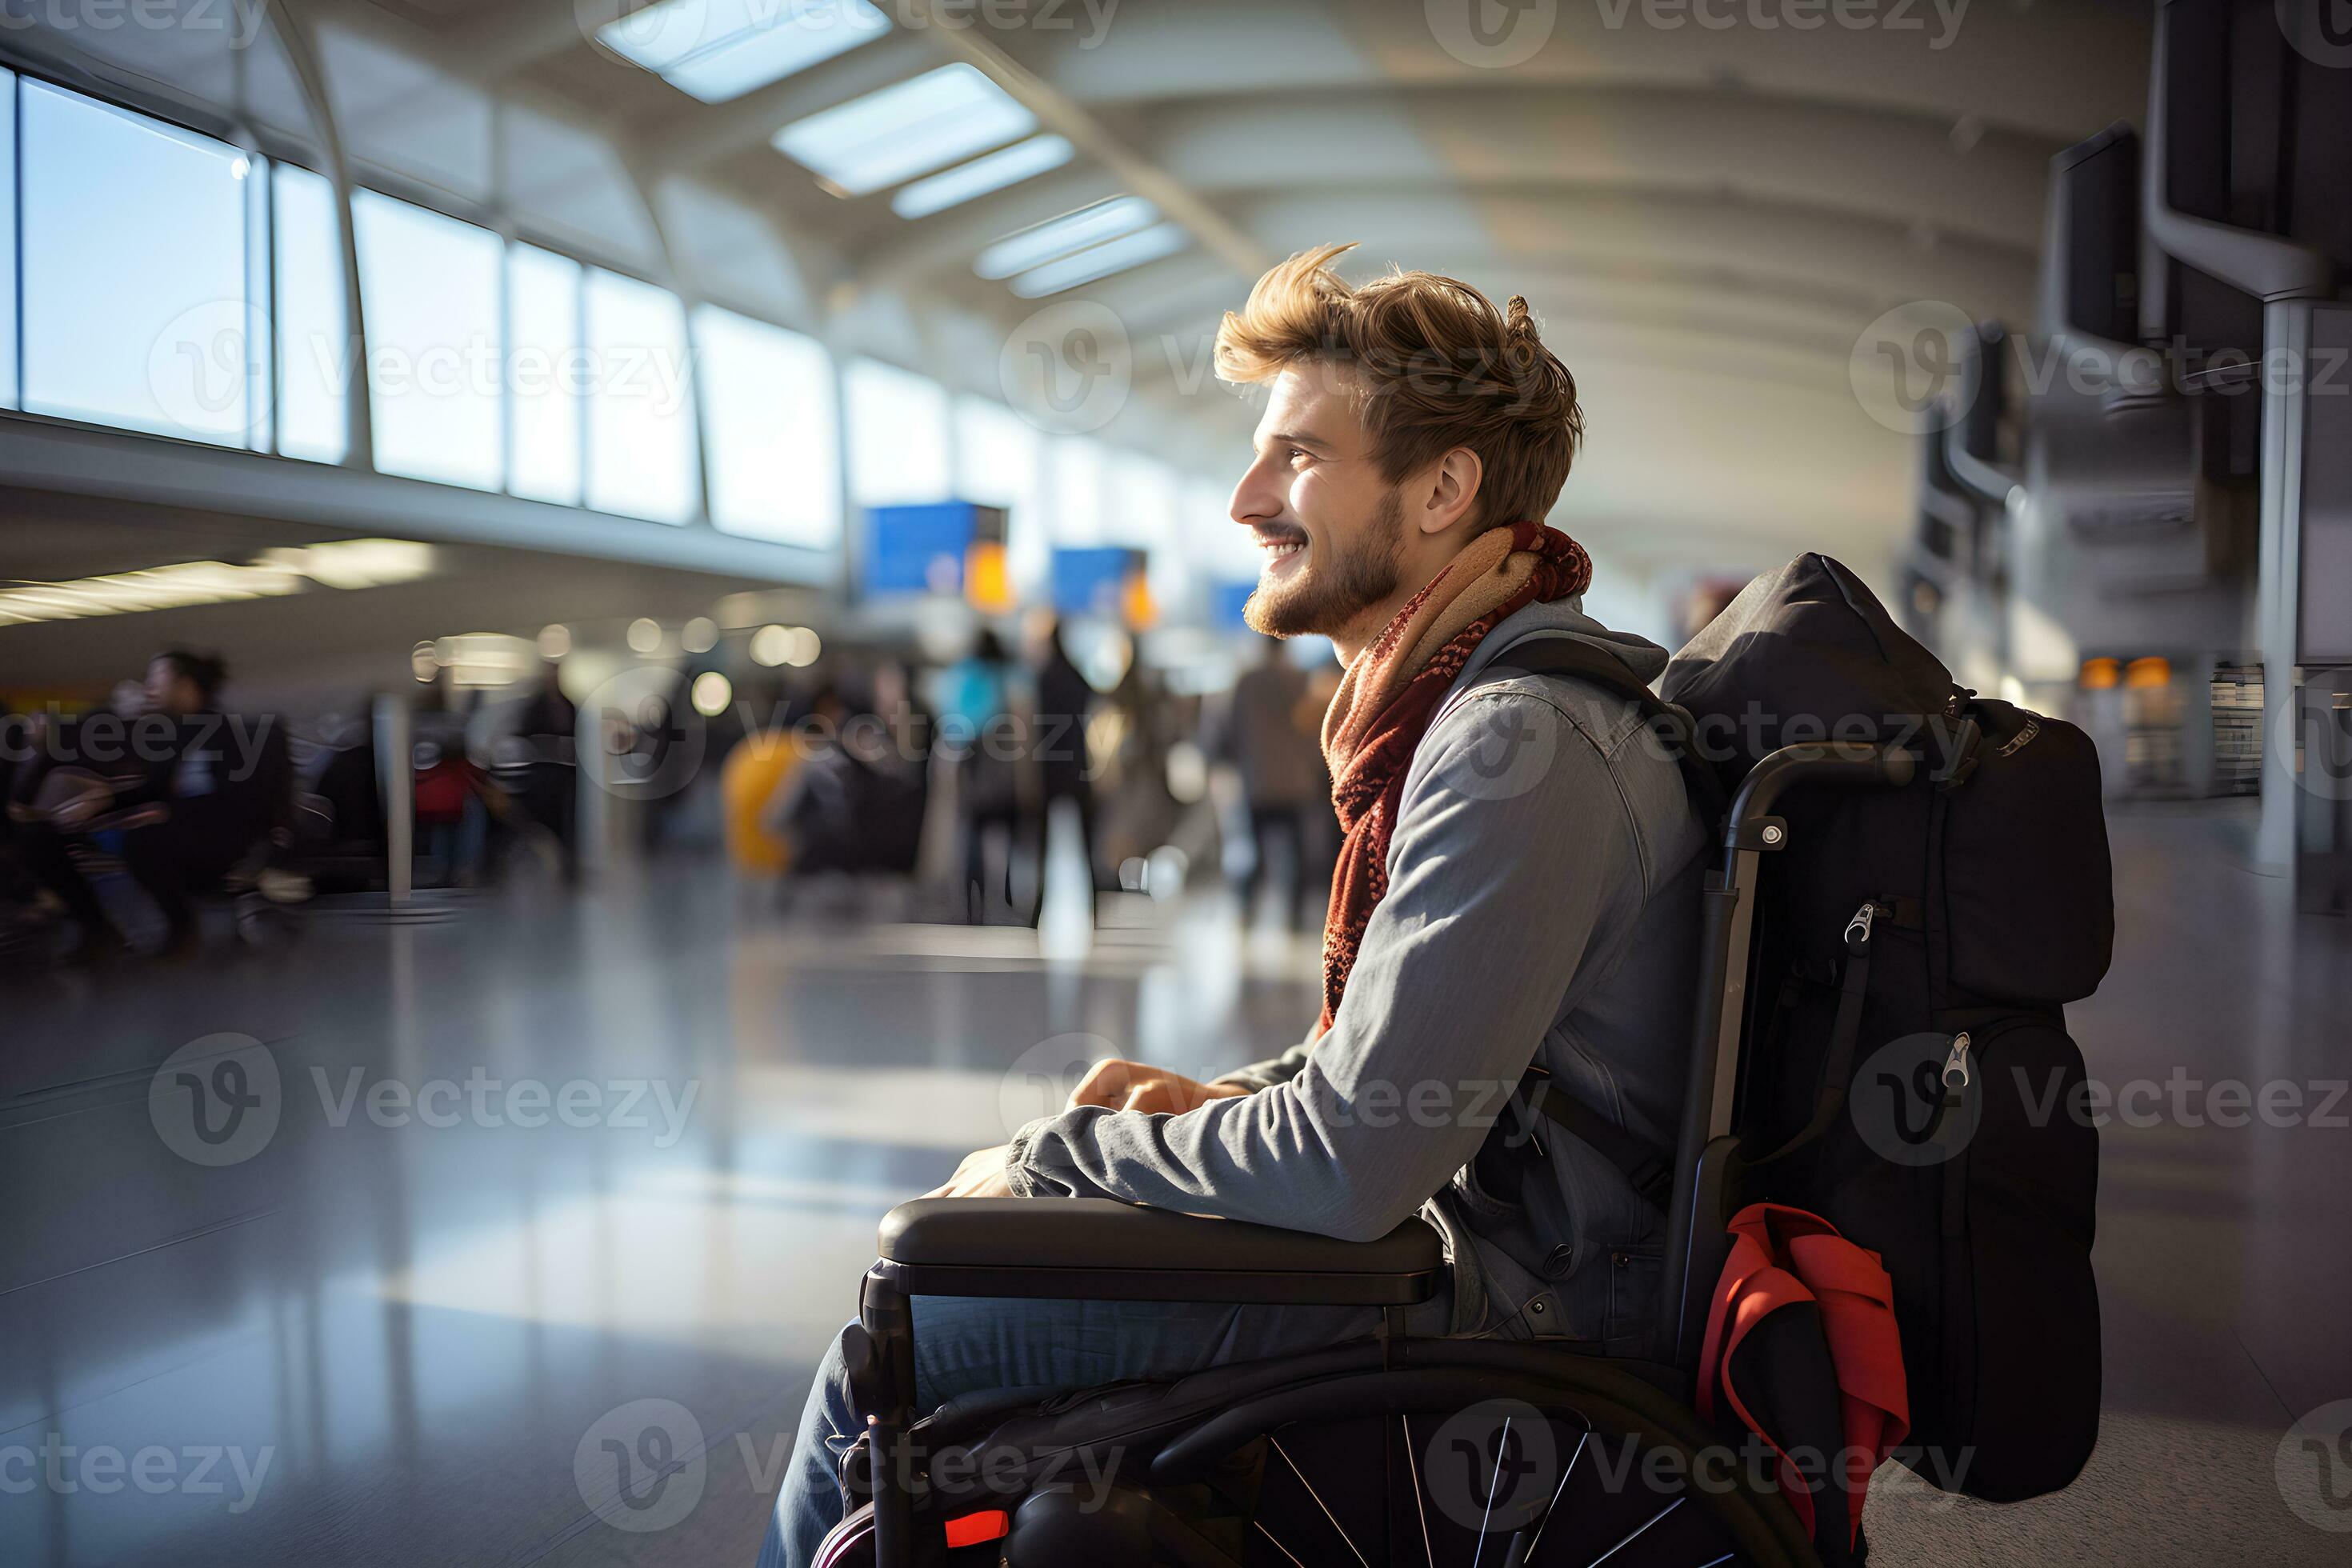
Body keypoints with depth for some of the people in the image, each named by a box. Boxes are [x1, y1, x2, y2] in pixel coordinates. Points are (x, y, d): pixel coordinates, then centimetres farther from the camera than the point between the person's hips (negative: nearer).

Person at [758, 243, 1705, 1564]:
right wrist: (1229, 1100, 4)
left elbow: (1353, 1163, -27)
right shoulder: (1463, 698, 10)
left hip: (1517, 1296, -10)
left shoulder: (1521, 739, -24)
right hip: (1475, 1222, 10)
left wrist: (1055, 1158, -13)